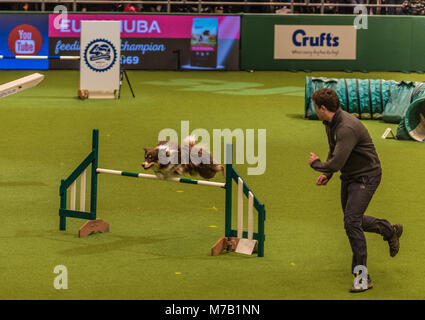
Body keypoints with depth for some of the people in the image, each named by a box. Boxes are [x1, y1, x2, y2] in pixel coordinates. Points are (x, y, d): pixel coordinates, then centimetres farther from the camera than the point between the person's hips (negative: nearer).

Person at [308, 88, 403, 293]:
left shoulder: (348, 128, -30)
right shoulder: (330, 124, 2)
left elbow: (336, 162, -33)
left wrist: (316, 163, -13)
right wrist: (326, 173, 6)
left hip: (366, 176, -10)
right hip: (349, 176, 10)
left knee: (352, 222, -18)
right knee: (352, 220, 19)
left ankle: (362, 277, -12)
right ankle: (391, 231, 42)